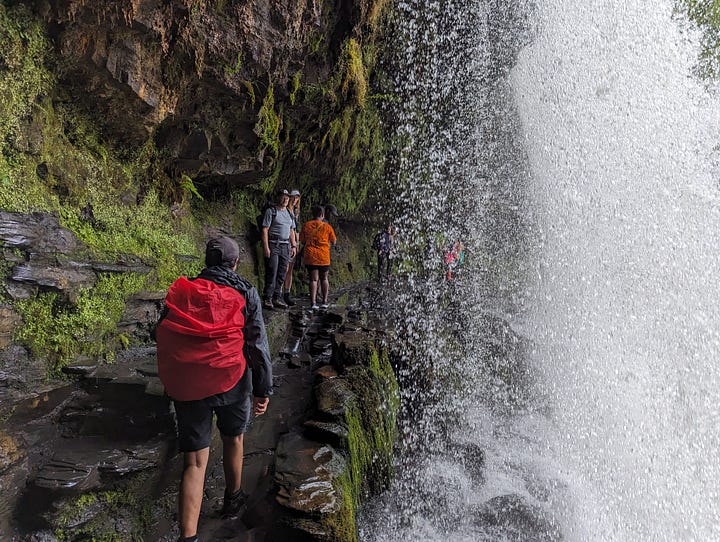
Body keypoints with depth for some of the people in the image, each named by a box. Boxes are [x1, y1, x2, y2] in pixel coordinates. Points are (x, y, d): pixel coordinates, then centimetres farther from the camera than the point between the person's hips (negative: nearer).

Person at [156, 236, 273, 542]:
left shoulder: (180, 292, 5)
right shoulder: (245, 293, -2)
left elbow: (163, 338, 10)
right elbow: (257, 344, -6)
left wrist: (170, 381, 23)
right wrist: (263, 389, -2)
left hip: (186, 387, 2)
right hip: (231, 381, -1)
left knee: (194, 461, 7)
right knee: (233, 439, 24)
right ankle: (232, 499, 44)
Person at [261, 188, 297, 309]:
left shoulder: (289, 214, 18)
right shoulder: (271, 211, -2)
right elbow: (265, 230, -8)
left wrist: (294, 246, 13)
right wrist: (266, 247, -15)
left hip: (285, 246, 6)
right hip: (273, 245, -6)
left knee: (282, 273, 7)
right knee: (272, 272, -8)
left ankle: (277, 297, 14)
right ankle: (267, 298, -3)